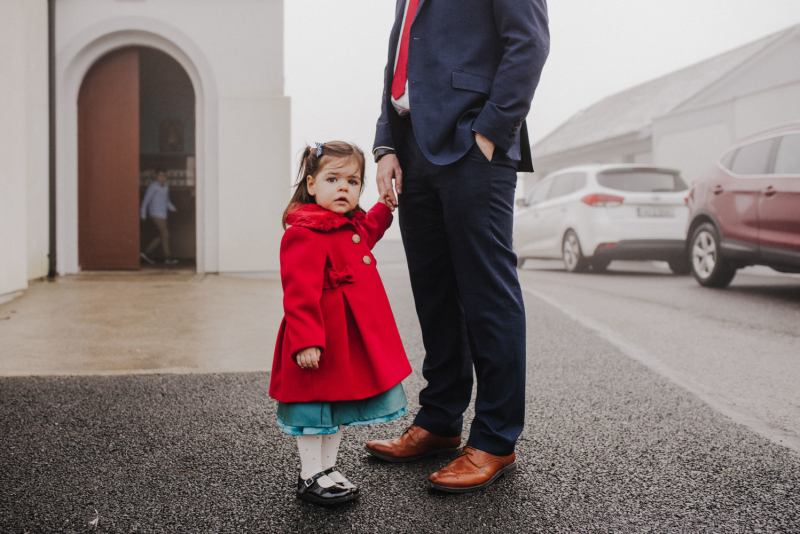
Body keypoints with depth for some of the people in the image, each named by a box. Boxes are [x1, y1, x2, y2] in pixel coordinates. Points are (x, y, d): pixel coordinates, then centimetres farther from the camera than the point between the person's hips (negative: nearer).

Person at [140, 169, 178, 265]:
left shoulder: (165, 187, 14)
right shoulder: (153, 187, -7)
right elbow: (146, 200, -4)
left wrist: (172, 208, 7)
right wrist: (143, 214, -3)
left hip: (162, 215, 8)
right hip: (156, 214, -8)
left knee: (161, 236, 8)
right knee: (165, 234, -9)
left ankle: (146, 253, 15)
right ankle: (168, 258, -5)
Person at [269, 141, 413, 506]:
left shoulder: (353, 226, 10)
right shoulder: (305, 234, -20)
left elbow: (368, 232, 38)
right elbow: (299, 294, -26)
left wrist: (385, 207, 34)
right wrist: (305, 341, -30)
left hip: (350, 343, 10)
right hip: (321, 345, -10)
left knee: (339, 405, 20)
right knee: (315, 409, 5)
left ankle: (327, 467, 35)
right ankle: (311, 477, 20)